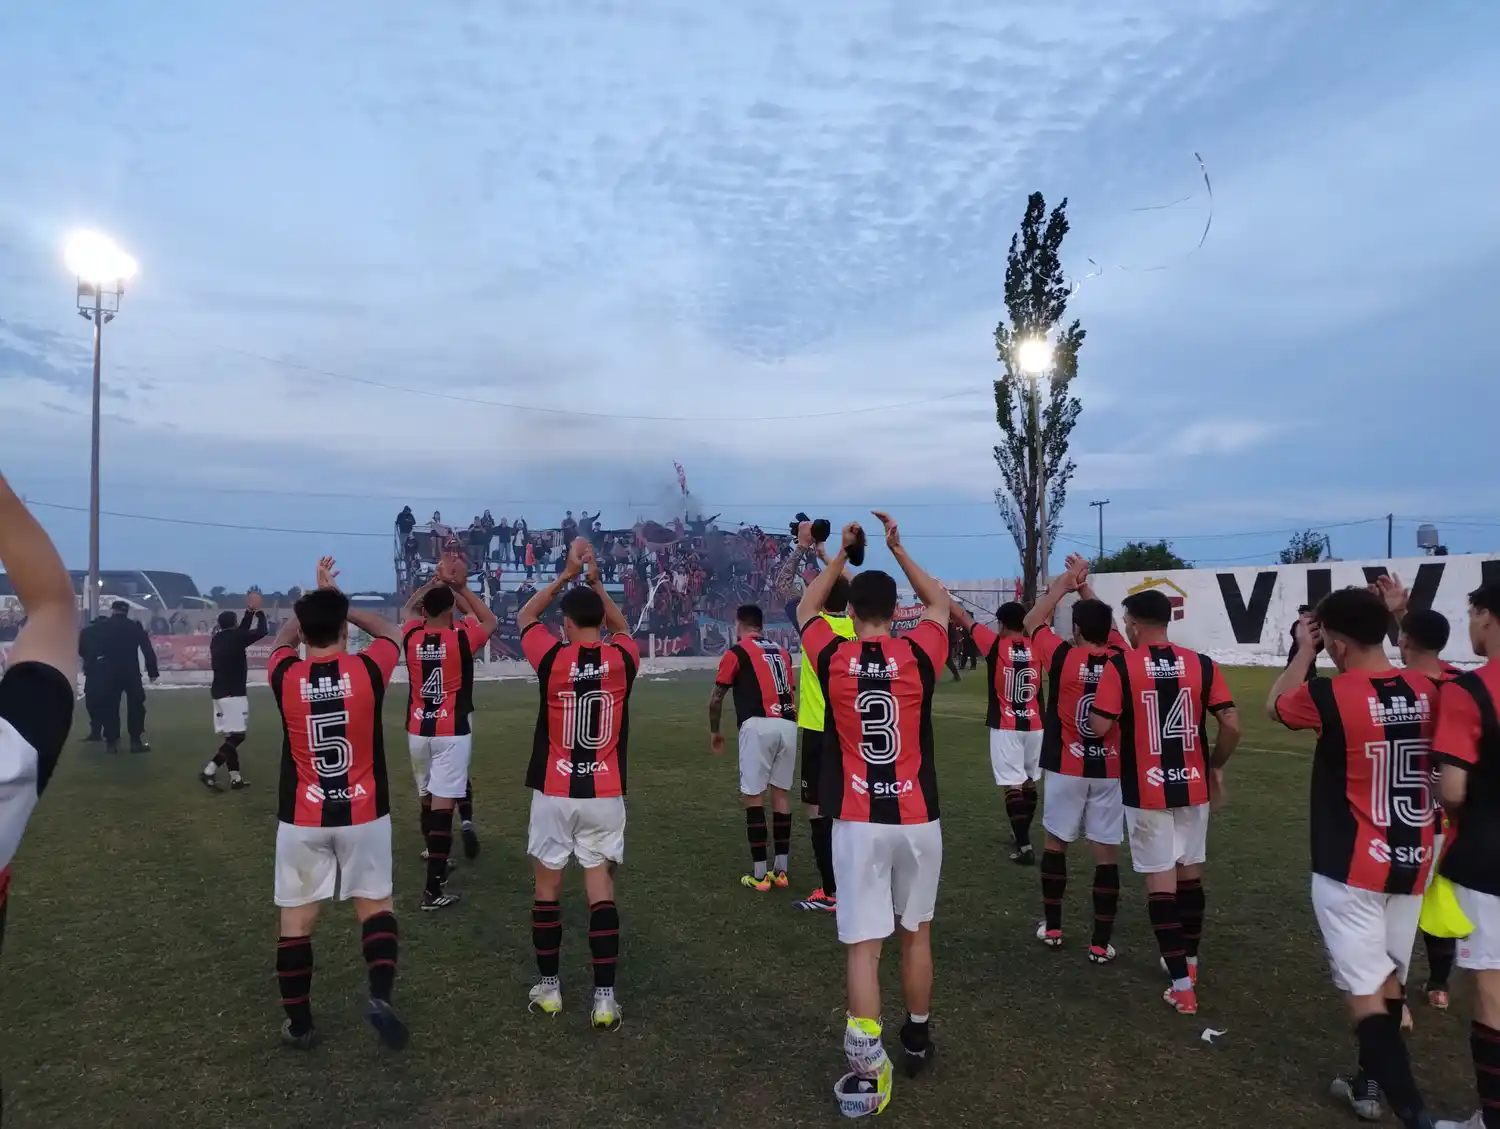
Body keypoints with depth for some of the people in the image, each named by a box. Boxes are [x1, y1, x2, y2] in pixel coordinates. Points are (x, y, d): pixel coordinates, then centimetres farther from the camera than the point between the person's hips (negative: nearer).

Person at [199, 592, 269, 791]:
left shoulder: (217, 639, 12)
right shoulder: (235, 638, -11)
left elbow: (241, 631, 27)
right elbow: (262, 631, -6)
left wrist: (249, 611, 28)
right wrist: (258, 611, 7)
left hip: (220, 692, 9)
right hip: (233, 693, -9)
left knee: (231, 736, 10)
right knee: (237, 736, -8)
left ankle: (235, 778, 11)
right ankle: (209, 771, -18)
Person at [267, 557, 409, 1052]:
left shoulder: (285, 677, -8)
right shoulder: (368, 670, -12)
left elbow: (283, 638, 17)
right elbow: (388, 631, 12)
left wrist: (316, 597, 26)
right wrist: (338, 602, 17)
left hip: (302, 819, 1)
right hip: (364, 813, 0)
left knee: (296, 919, 12)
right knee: (375, 904, 14)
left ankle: (299, 1024, 20)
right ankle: (381, 995, -3)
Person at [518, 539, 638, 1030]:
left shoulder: (552, 658, -9)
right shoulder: (622, 659, -5)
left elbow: (524, 616, 12)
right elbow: (622, 629, 21)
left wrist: (566, 575, 12)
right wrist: (596, 582, 16)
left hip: (554, 794, -1)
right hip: (605, 795, 1)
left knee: (547, 887, 13)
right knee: (601, 890, 5)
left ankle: (548, 988, 23)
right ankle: (605, 998, 4)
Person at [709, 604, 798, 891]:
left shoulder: (737, 652, 6)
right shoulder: (782, 651, 21)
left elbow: (716, 698, 9)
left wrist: (714, 731, 23)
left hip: (758, 725, -5)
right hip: (788, 724, 5)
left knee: (753, 795, 2)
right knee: (781, 792, 13)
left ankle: (759, 874, 4)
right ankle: (780, 870, 18)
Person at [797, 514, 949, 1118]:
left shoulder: (832, 658, -6)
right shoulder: (918, 655, -7)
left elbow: (806, 608, 16)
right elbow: (939, 602, 15)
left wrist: (843, 553, 21)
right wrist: (897, 548, 17)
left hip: (857, 823, -1)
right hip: (917, 819, 1)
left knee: (863, 945, 2)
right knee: (916, 932, 20)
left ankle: (865, 1072, -2)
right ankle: (917, 1040, 36)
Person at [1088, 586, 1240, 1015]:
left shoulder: (1120, 665, -11)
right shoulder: (1201, 664, -1)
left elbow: (1099, 726, -14)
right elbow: (1231, 725, -4)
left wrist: (1120, 710, 8)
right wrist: (1216, 766, 11)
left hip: (1146, 789, -4)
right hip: (1192, 786, 4)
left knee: (1161, 880, 3)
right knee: (1191, 873, 19)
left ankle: (1181, 982, 3)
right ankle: (1189, 960, 34)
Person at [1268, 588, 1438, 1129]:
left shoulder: (1329, 695, -17)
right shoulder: (1427, 690, -3)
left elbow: (1274, 707, 3)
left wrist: (1303, 651, 9)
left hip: (1352, 867, -6)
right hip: (1412, 863, 6)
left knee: (1364, 988, 1)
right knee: (1389, 978, 18)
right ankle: (1372, 1083, 32)